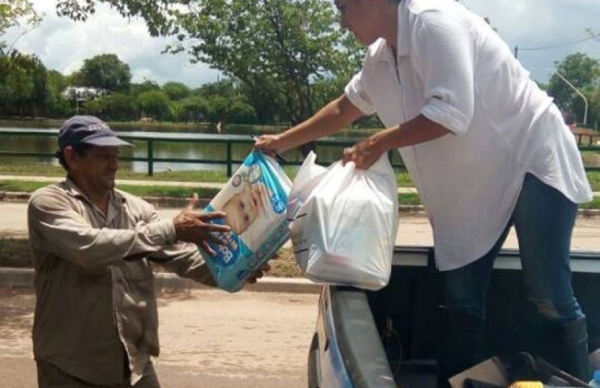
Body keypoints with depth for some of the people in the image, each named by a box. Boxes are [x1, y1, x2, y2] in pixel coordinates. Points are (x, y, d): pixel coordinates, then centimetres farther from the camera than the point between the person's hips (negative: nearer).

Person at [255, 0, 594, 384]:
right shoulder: (380, 59, 7)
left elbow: (452, 113, -28)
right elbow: (343, 109, 22)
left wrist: (380, 142, -18)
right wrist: (283, 142, 23)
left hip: (532, 164, -8)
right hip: (477, 185, 9)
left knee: (549, 295, -7)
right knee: (461, 297, 8)